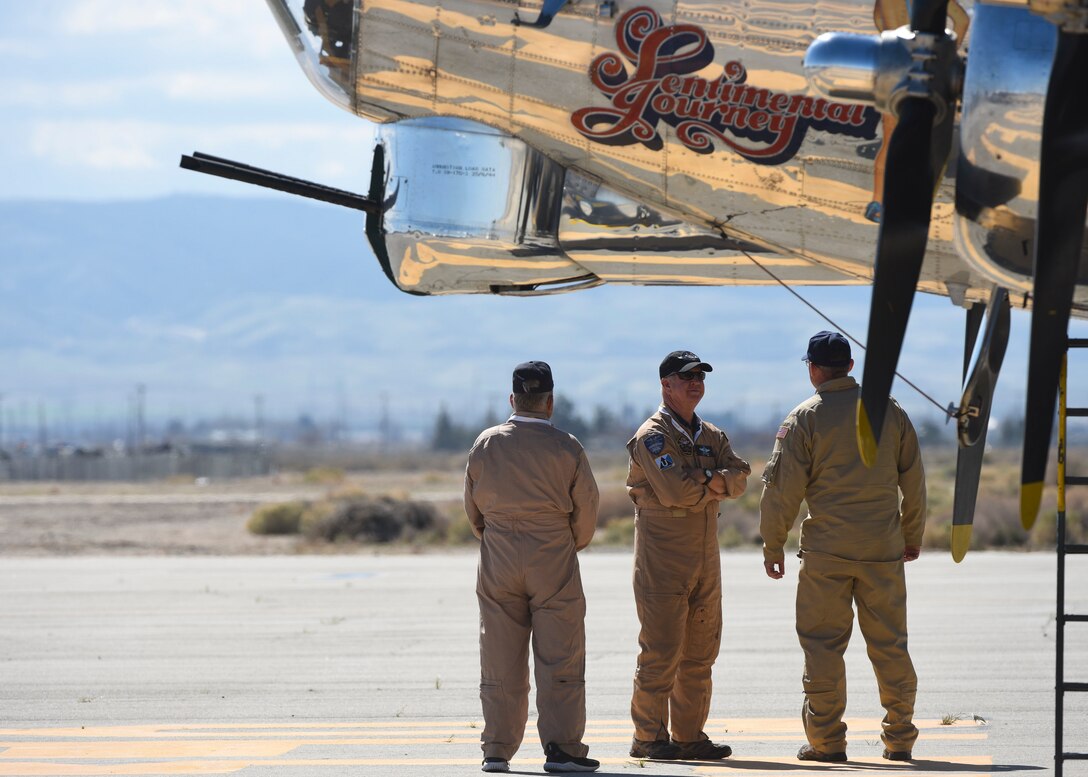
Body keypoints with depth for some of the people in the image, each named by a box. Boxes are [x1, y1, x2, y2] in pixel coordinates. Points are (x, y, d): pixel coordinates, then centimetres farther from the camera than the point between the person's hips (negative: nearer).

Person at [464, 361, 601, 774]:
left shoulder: (486, 444, -2)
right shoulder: (566, 448, -9)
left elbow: (473, 506, 7)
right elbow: (586, 509, -2)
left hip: (498, 564, 3)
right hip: (554, 563, -3)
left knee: (500, 662, 7)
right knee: (559, 660, 1)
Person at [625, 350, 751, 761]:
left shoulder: (712, 436, 16)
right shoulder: (652, 436, -8)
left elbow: (739, 478, 1)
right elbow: (674, 491, -20)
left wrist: (712, 482, -18)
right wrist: (712, 480, -5)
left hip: (705, 555, 7)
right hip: (662, 557, -7)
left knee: (700, 653, 9)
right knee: (661, 652, -7)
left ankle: (690, 735, 15)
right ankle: (649, 738, -2)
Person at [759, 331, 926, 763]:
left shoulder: (805, 418, -4)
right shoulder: (889, 411, 6)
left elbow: (783, 487, -6)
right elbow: (913, 479, 11)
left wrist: (773, 545, 4)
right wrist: (913, 535, 22)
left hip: (827, 549, -3)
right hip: (884, 548, 3)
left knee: (823, 645, 3)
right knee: (889, 644, 9)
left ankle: (826, 740, 2)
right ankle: (899, 740, 12)